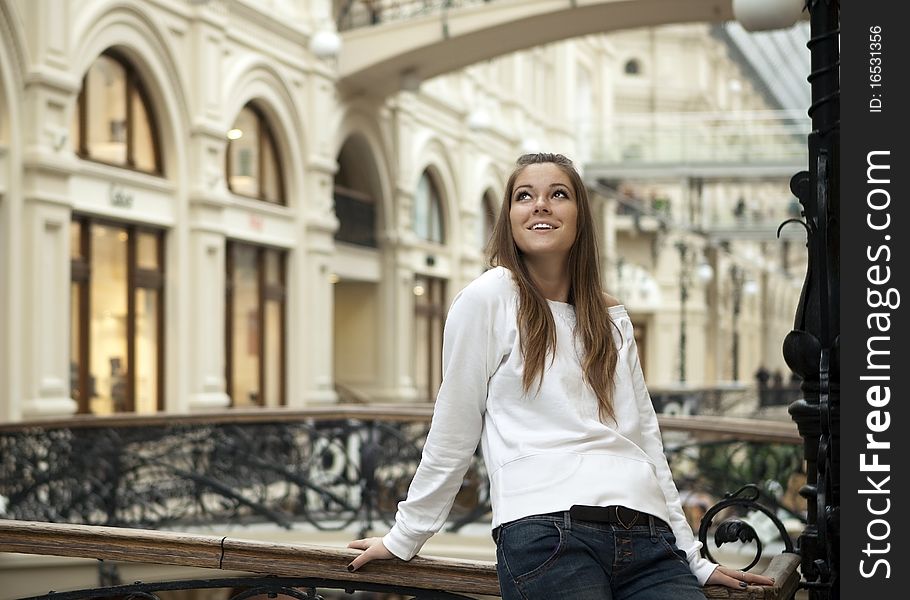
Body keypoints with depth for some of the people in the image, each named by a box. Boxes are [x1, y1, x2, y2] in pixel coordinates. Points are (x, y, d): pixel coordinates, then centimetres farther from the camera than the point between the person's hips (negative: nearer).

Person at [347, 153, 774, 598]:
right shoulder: (489, 297, 4)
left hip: (648, 539, 5)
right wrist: (404, 538, 9)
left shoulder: (613, 320, 20)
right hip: (546, 531, -4)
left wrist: (693, 561, 16)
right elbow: (452, 435, 7)